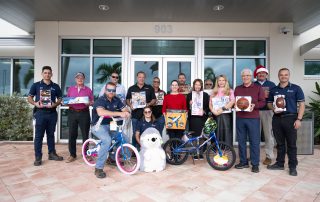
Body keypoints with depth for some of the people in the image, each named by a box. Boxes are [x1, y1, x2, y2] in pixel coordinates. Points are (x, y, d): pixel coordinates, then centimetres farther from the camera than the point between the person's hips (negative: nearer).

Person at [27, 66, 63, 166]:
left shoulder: (55, 86, 8)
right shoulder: (36, 85, 4)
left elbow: (60, 99, 10)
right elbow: (29, 97, 6)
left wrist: (55, 104, -10)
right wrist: (35, 103, -14)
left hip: (52, 113, 2)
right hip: (40, 112, -2)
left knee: (51, 134, 12)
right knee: (39, 135, 0)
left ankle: (52, 153, 23)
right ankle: (38, 157, 8)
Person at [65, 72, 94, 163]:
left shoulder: (88, 90, 6)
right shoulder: (70, 89, 12)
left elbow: (92, 102, 5)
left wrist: (89, 103, -16)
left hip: (84, 113, -2)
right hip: (72, 113, 2)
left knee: (85, 134, 3)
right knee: (72, 134, 4)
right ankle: (72, 155, 15)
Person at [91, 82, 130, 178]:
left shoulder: (116, 100, 0)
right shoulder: (100, 100, -19)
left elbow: (125, 108, 1)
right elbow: (101, 112, -39)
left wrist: (126, 112, -26)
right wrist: (119, 113, -44)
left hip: (110, 125, 7)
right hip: (98, 126, -6)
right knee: (107, 140, -33)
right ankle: (98, 168, -22)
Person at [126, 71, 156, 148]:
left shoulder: (149, 88, 10)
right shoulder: (131, 88, 12)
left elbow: (154, 99, 8)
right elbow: (127, 100, 13)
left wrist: (149, 104, -12)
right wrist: (130, 105, -8)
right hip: (135, 114, 1)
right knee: (135, 134, 5)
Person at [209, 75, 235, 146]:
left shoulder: (230, 91, 8)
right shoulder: (214, 92, 16)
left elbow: (232, 101, -6)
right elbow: (210, 104, 11)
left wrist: (222, 109, -14)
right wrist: (213, 111, -7)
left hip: (226, 115, -2)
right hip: (216, 115, 2)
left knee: (227, 132, -4)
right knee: (217, 133, 4)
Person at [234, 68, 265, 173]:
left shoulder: (258, 88, 6)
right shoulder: (237, 88, 15)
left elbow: (263, 102, 1)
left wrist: (254, 105, -16)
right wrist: (235, 105, -4)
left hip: (253, 118, -3)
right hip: (240, 118, 3)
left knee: (254, 141, -1)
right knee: (241, 141, 8)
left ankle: (255, 164, 9)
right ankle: (243, 162, 20)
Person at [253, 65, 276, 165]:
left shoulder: (271, 84, 10)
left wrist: (268, 96, -13)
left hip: (267, 111, 0)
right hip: (255, 112, 1)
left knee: (268, 135, 1)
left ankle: (269, 156, 13)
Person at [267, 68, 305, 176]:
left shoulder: (296, 88, 1)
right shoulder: (273, 90, 11)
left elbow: (301, 104, -1)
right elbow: (269, 103, 17)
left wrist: (299, 119, -10)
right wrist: (273, 109, -6)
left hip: (290, 118, -3)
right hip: (277, 119, 3)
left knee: (291, 144, 3)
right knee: (280, 143, 12)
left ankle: (293, 167, 15)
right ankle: (280, 164, 24)